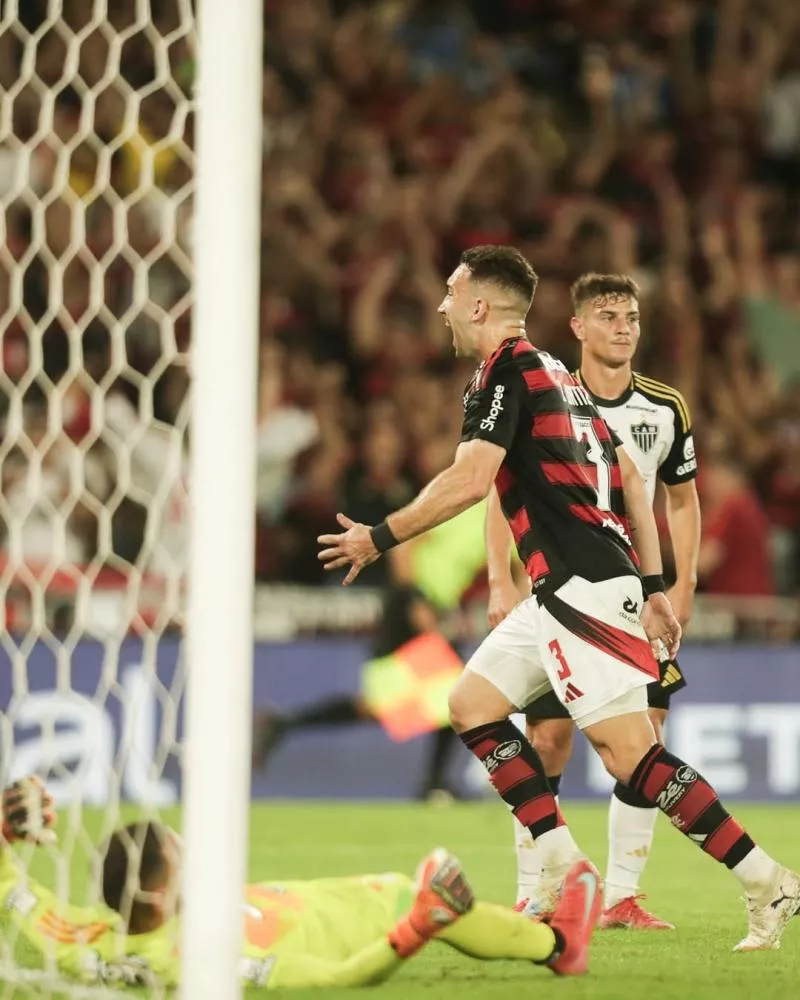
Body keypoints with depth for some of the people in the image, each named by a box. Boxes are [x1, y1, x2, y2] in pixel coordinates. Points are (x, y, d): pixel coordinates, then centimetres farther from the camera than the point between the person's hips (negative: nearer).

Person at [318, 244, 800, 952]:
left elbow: (469, 481, -18)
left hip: (582, 587, -10)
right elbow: (631, 480, 20)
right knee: (473, 705, 13)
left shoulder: (504, 369, -7)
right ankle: (563, 873, 7)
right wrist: (653, 589, 19)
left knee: (630, 753, -12)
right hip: (560, 592, 10)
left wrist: (378, 539, -8)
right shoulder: (556, 374, 21)